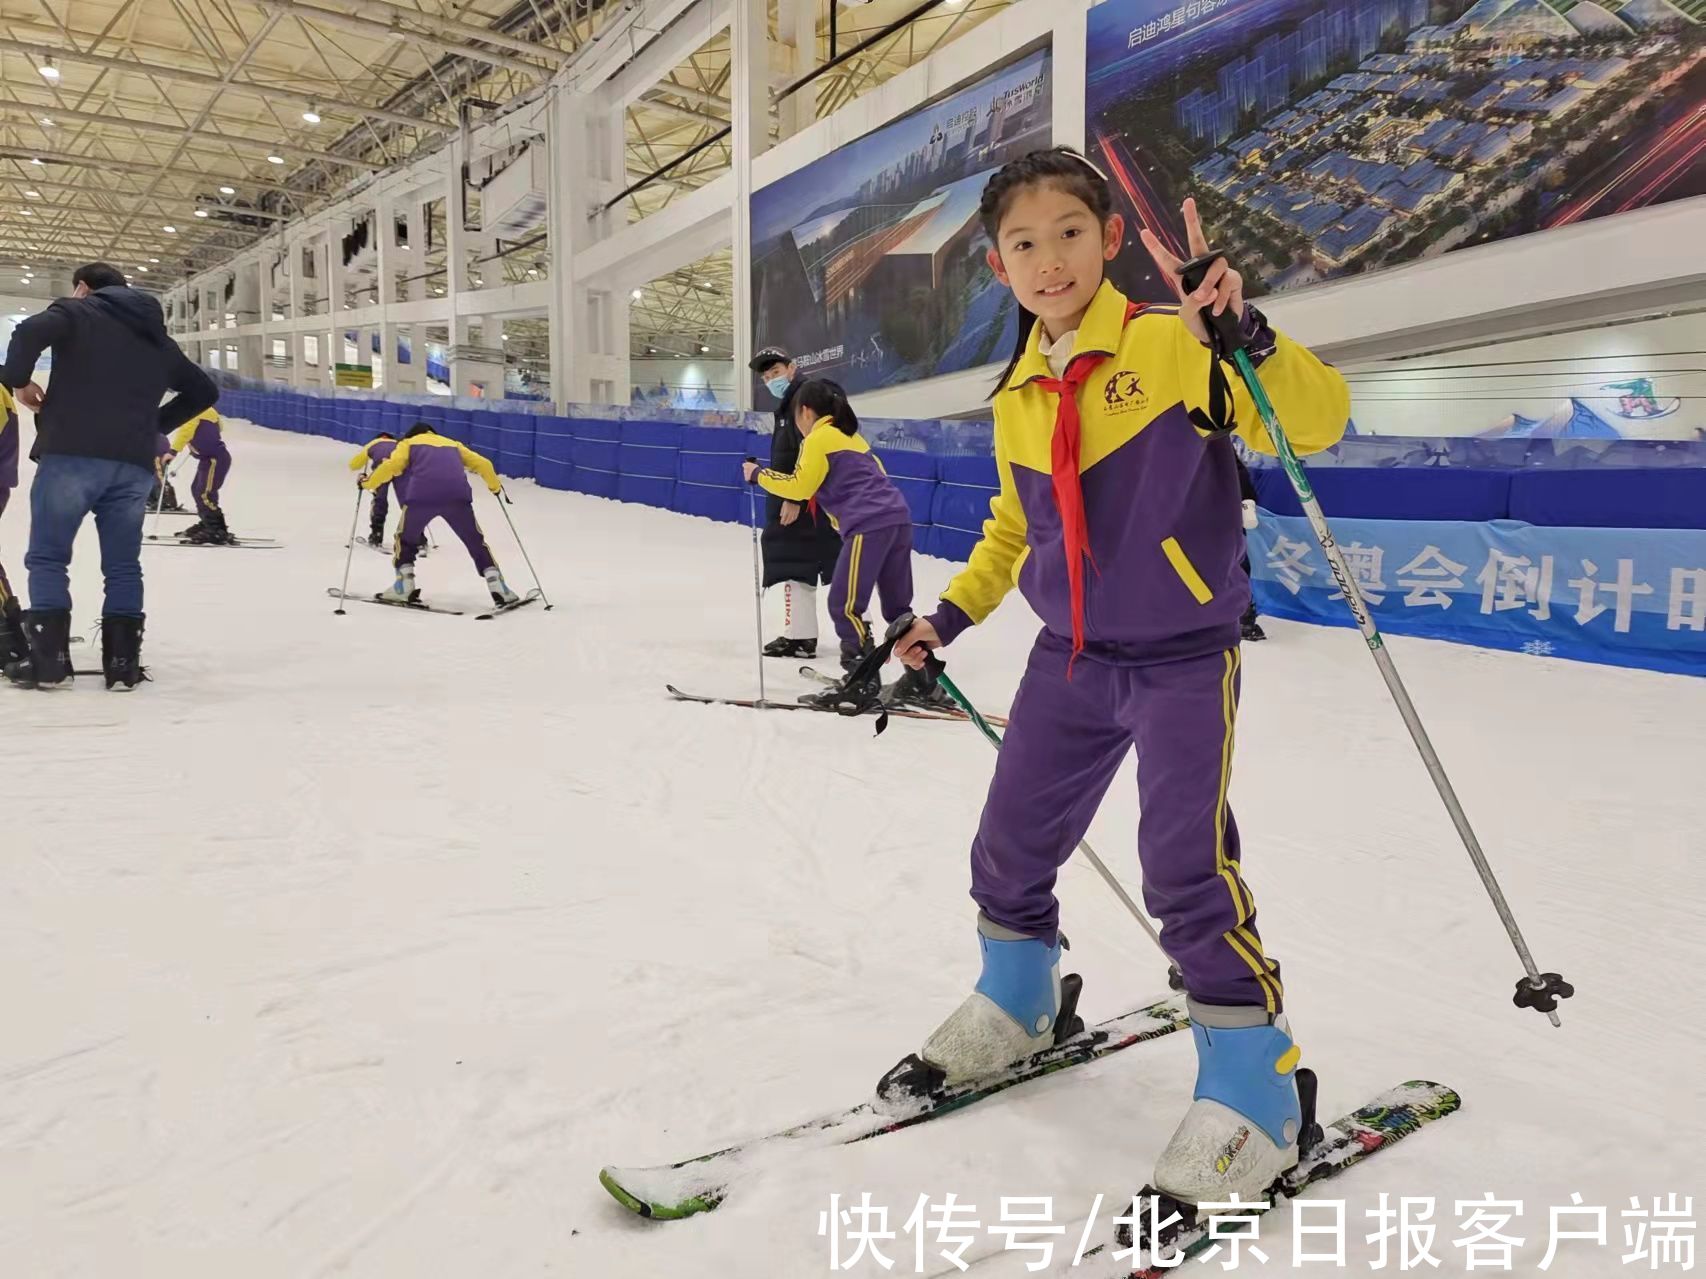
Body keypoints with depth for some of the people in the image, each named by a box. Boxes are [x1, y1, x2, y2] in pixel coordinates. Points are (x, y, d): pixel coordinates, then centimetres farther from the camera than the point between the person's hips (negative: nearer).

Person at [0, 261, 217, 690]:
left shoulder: (76, 312, 7)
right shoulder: (158, 338, 22)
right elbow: (204, 391, 27)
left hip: (72, 453, -4)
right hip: (134, 464, 4)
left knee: (47, 557, 6)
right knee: (123, 565, 9)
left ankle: (49, 659, 3)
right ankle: (123, 662, 6)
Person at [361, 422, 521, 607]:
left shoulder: (408, 443, 28)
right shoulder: (453, 444, 35)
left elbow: (391, 465, 10)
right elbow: (483, 464, 29)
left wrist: (369, 483, 24)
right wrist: (495, 486, 45)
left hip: (421, 495, -1)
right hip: (458, 495, 2)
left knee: (406, 539, 21)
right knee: (476, 541, 16)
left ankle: (404, 585, 12)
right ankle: (495, 583, 6)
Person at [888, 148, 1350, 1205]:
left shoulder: (1173, 347, -12)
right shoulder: (1016, 400, 7)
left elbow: (1322, 421, -19)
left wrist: (1247, 337, -34)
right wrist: (949, 617, 14)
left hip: (1184, 656, -6)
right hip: (1070, 660, 6)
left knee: (1186, 863, -15)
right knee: (1010, 845, 11)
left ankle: (1254, 1085, 6)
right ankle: (1018, 1004, 38)